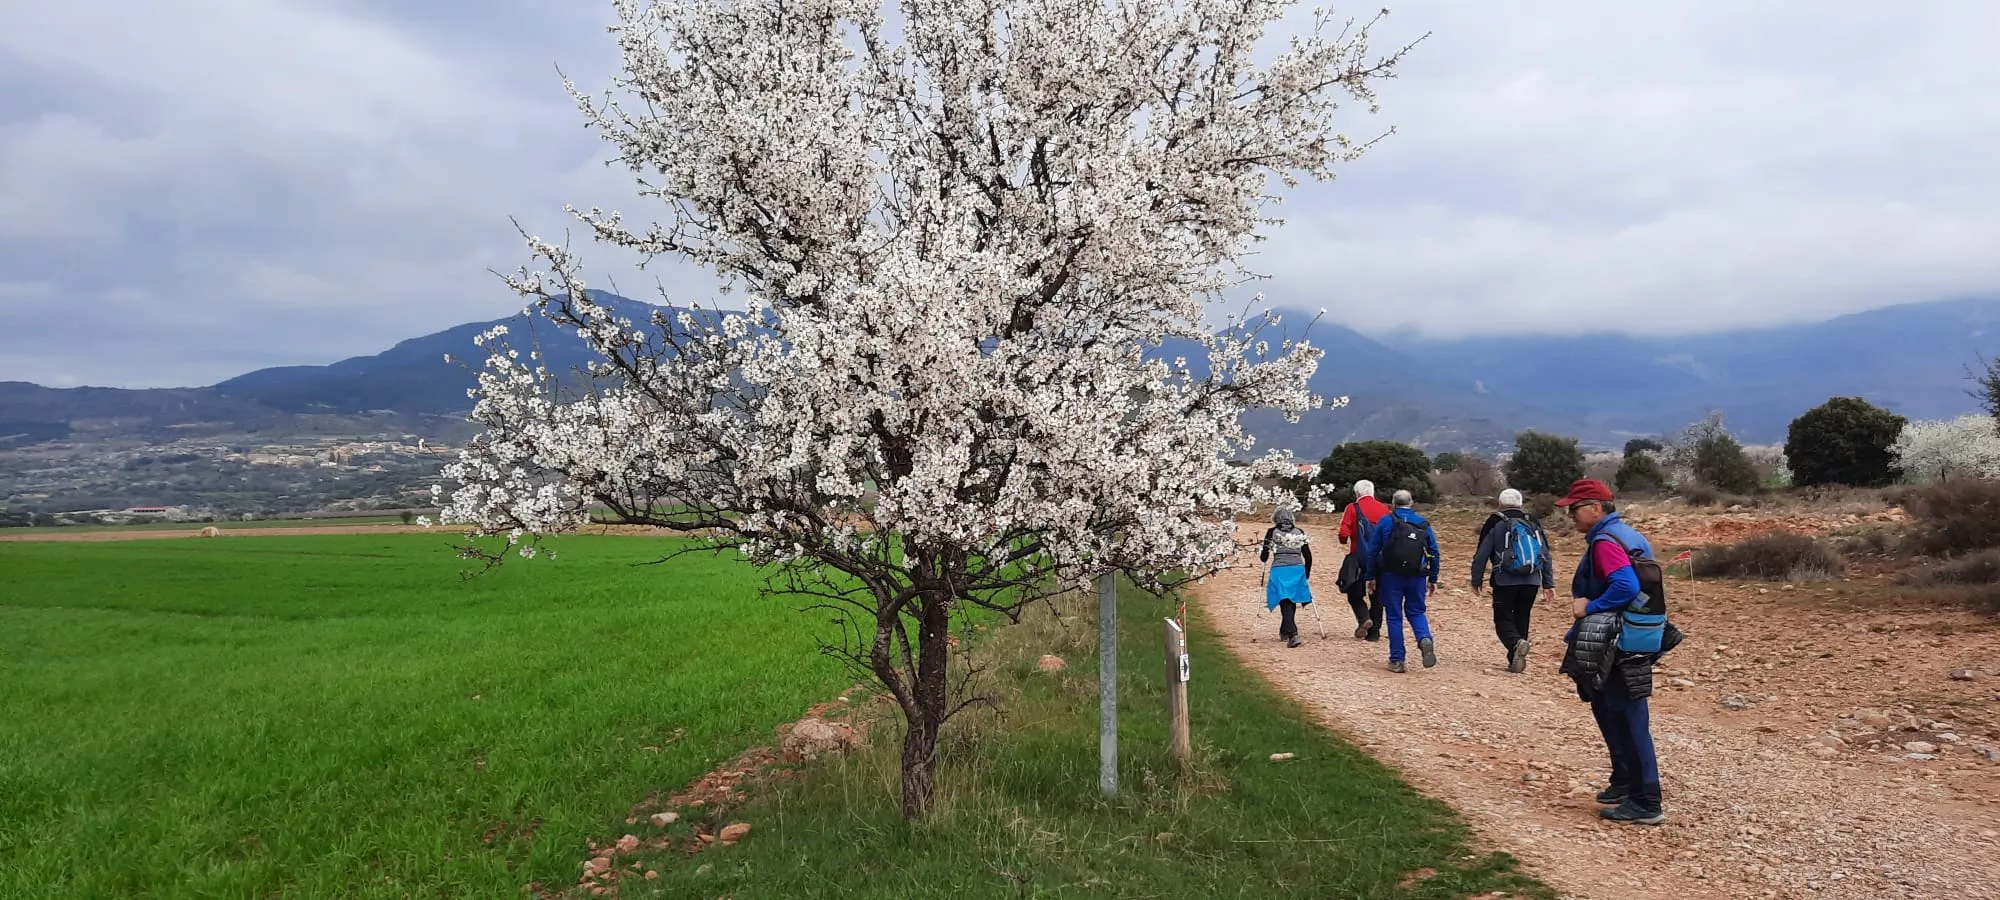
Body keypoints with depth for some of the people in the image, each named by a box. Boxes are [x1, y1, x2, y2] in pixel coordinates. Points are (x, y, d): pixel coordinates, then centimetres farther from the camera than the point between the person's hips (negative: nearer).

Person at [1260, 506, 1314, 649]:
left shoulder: (1272, 532, 2)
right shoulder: (1299, 532, 9)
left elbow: (1264, 558, 1)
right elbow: (1308, 557, 9)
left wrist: (1261, 556, 24)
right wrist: (1307, 575, 21)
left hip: (1279, 570, -3)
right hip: (1298, 570, 3)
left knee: (1285, 603, -3)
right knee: (1291, 602, 18)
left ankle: (1293, 634, -20)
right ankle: (1284, 632, 34)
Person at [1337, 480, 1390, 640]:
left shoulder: (1352, 508, -5)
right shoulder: (1384, 509, 4)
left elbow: (1344, 534, -12)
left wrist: (1345, 542, 9)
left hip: (1359, 558, -3)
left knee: (1354, 593, 11)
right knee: (1377, 595, 12)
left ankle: (1363, 618, -13)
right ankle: (1374, 632, 13)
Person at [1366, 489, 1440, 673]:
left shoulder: (1386, 521, -1)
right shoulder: (1423, 523, 6)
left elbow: (1372, 550, -2)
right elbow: (1434, 552, 6)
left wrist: (1371, 576, 5)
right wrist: (1433, 578, 13)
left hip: (1391, 576, -2)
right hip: (1417, 577, 2)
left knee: (1394, 616, 6)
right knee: (1415, 612, 17)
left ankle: (1396, 660, 5)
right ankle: (1425, 639, -13)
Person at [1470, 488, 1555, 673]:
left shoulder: (1496, 526, 0)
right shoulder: (1534, 525, 12)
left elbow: (1481, 556, -4)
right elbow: (1546, 556, 11)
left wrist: (1476, 581, 6)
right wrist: (1548, 584, 14)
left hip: (1505, 581, -4)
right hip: (1532, 582, 4)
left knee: (1503, 619, 4)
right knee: (1521, 618, 15)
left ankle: (1516, 643, -25)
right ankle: (1516, 661, 14)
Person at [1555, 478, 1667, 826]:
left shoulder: (1605, 541, -18)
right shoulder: (1626, 534, 15)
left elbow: (1625, 587, -32)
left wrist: (1589, 607, -21)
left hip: (1622, 645, -11)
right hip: (1631, 640, 11)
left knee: (1629, 721, -5)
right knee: (1606, 709, 23)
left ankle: (1646, 804, 1)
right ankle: (1624, 782, 33)